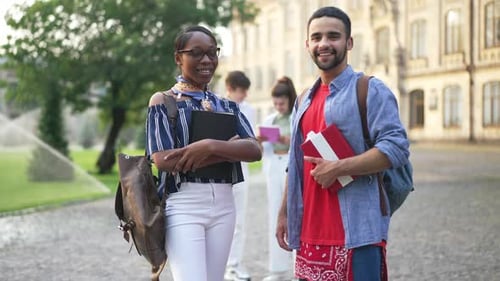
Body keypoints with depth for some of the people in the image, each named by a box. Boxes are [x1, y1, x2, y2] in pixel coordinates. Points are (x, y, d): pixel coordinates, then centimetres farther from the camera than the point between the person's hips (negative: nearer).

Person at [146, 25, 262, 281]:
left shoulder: (226, 105, 13)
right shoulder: (163, 101, 0)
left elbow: (254, 150, -2)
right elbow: (164, 160, -13)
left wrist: (210, 146, -20)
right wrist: (229, 148, -12)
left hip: (223, 205, 5)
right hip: (183, 205, -5)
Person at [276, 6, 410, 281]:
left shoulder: (370, 90, -4)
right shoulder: (305, 100, 17)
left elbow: (396, 148, -15)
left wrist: (338, 168, -19)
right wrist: (284, 212, 18)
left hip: (356, 231, -6)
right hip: (310, 233, 7)